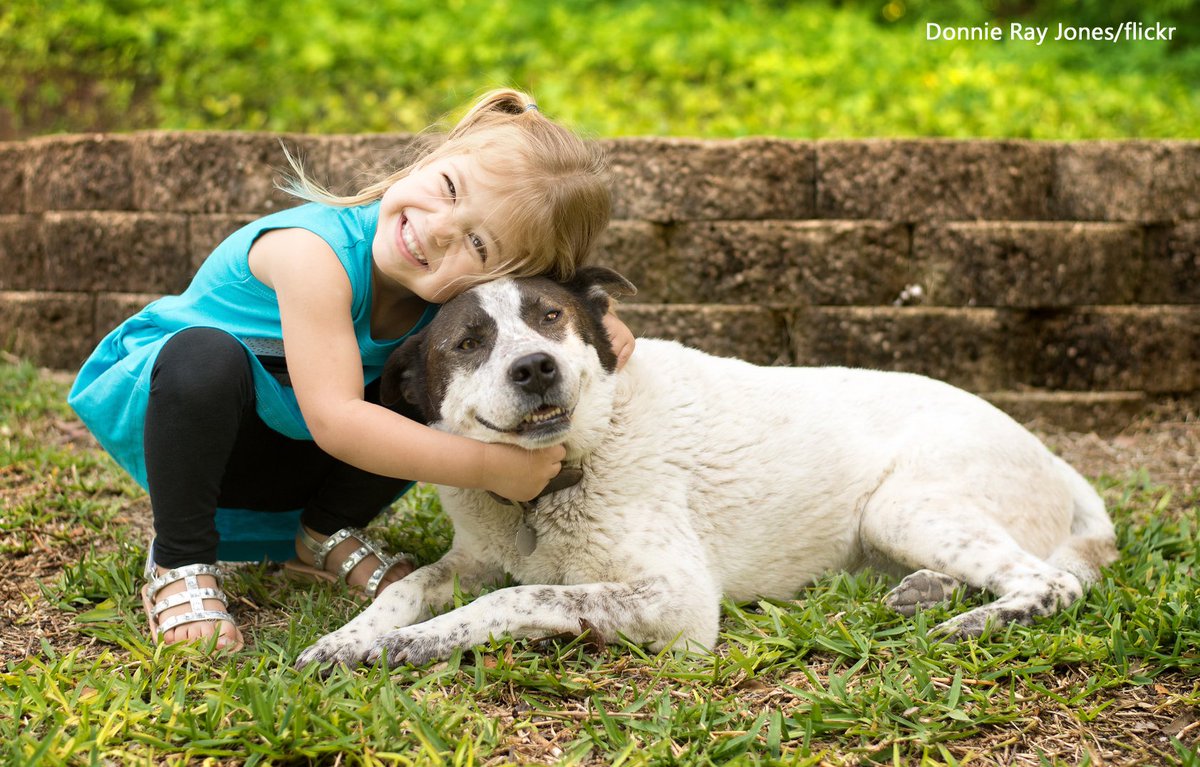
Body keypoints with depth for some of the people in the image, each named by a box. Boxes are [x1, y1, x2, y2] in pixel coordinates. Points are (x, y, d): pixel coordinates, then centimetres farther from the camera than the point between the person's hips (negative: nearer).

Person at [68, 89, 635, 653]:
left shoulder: (444, 293, -16)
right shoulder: (317, 252, -37)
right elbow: (334, 421, -42)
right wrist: (491, 468, -41)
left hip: (285, 453, 5)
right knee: (206, 356, -39)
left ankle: (328, 536, 5)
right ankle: (179, 564, -18)